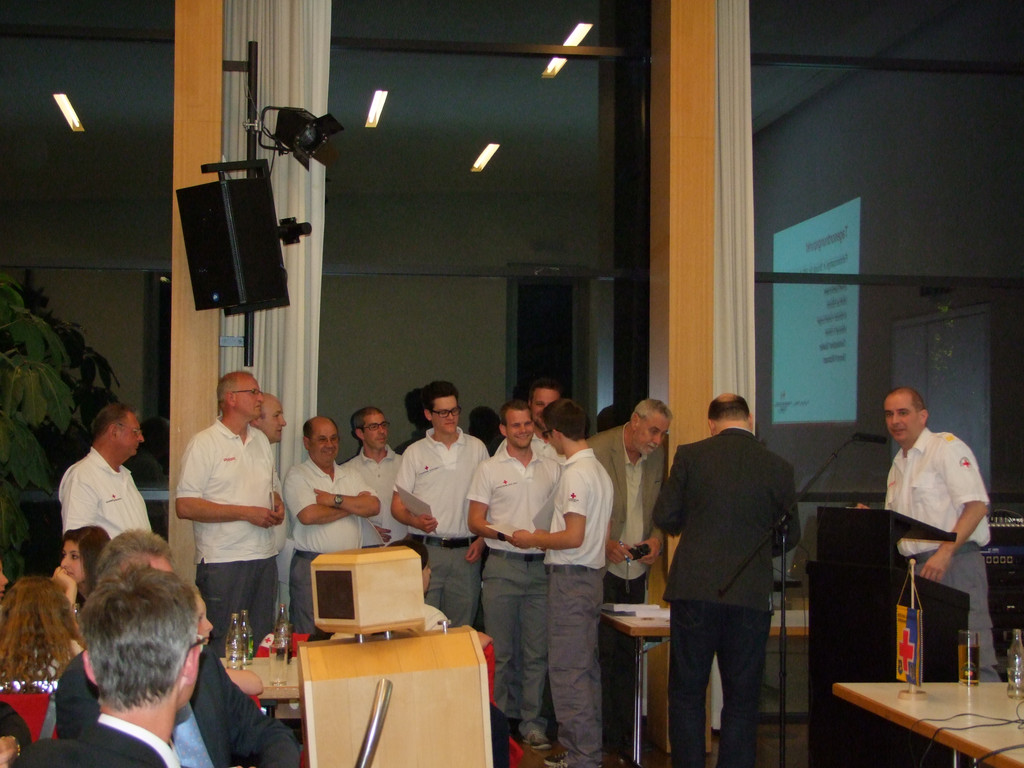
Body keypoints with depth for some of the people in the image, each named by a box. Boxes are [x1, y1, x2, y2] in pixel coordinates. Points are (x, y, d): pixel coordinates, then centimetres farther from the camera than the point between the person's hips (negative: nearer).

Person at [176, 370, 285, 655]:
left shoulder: (261, 440, 15)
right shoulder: (204, 444, -7)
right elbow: (185, 507, -14)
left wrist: (277, 506, 4)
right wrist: (246, 513, -16)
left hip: (265, 557, 6)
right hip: (223, 560, -6)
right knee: (225, 647, -3)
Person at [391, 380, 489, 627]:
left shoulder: (476, 448, 10)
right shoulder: (415, 452, 6)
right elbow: (397, 506, 5)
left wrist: (481, 539, 1)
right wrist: (415, 521, -15)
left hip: (466, 552, 1)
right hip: (426, 550, -1)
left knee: (462, 625, 4)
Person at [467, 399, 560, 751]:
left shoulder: (552, 468, 11)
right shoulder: (489, 469, 4)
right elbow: (475, 521, 1)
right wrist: (508, 535, -16)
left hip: (541, 566, 2)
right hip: (502, 566, -2)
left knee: (537, 650, 4)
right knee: (501, 650, 2)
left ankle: (532, 722, 11)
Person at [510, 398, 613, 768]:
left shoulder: (574, 473, -16)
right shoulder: (599, 470, 14)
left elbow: (574, 537, -21)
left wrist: (533, 539, -7)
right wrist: (548, 537, 23)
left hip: (570, 577, -10)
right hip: (591, 574, 10)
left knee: (567, 669, -5)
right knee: (585, 668, 14)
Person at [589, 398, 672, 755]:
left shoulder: (657, 456, 5)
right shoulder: (596, 450, -11)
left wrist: (657, 538, -2)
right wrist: (602, 542, -18)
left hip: (637, 568, 5)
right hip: (601, 566, -5)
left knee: (627, 653, 9)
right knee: (602, 649, -4)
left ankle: (623, 732, 18)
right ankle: (601, 734, 5)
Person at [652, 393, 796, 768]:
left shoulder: (690, 456, -2)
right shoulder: (779, 467, 0)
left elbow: (664, 516, 1)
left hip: (695, 590, -1)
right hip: (751, 594, 1)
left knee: (686, 693, 11)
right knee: (742, 699, 11)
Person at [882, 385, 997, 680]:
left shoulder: (947, 447, -4)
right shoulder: (899, 464, 21)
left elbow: (976, 506, -14)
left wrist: (945, 553, -22)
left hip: (955, 563, -8)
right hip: (917, 567, 8)